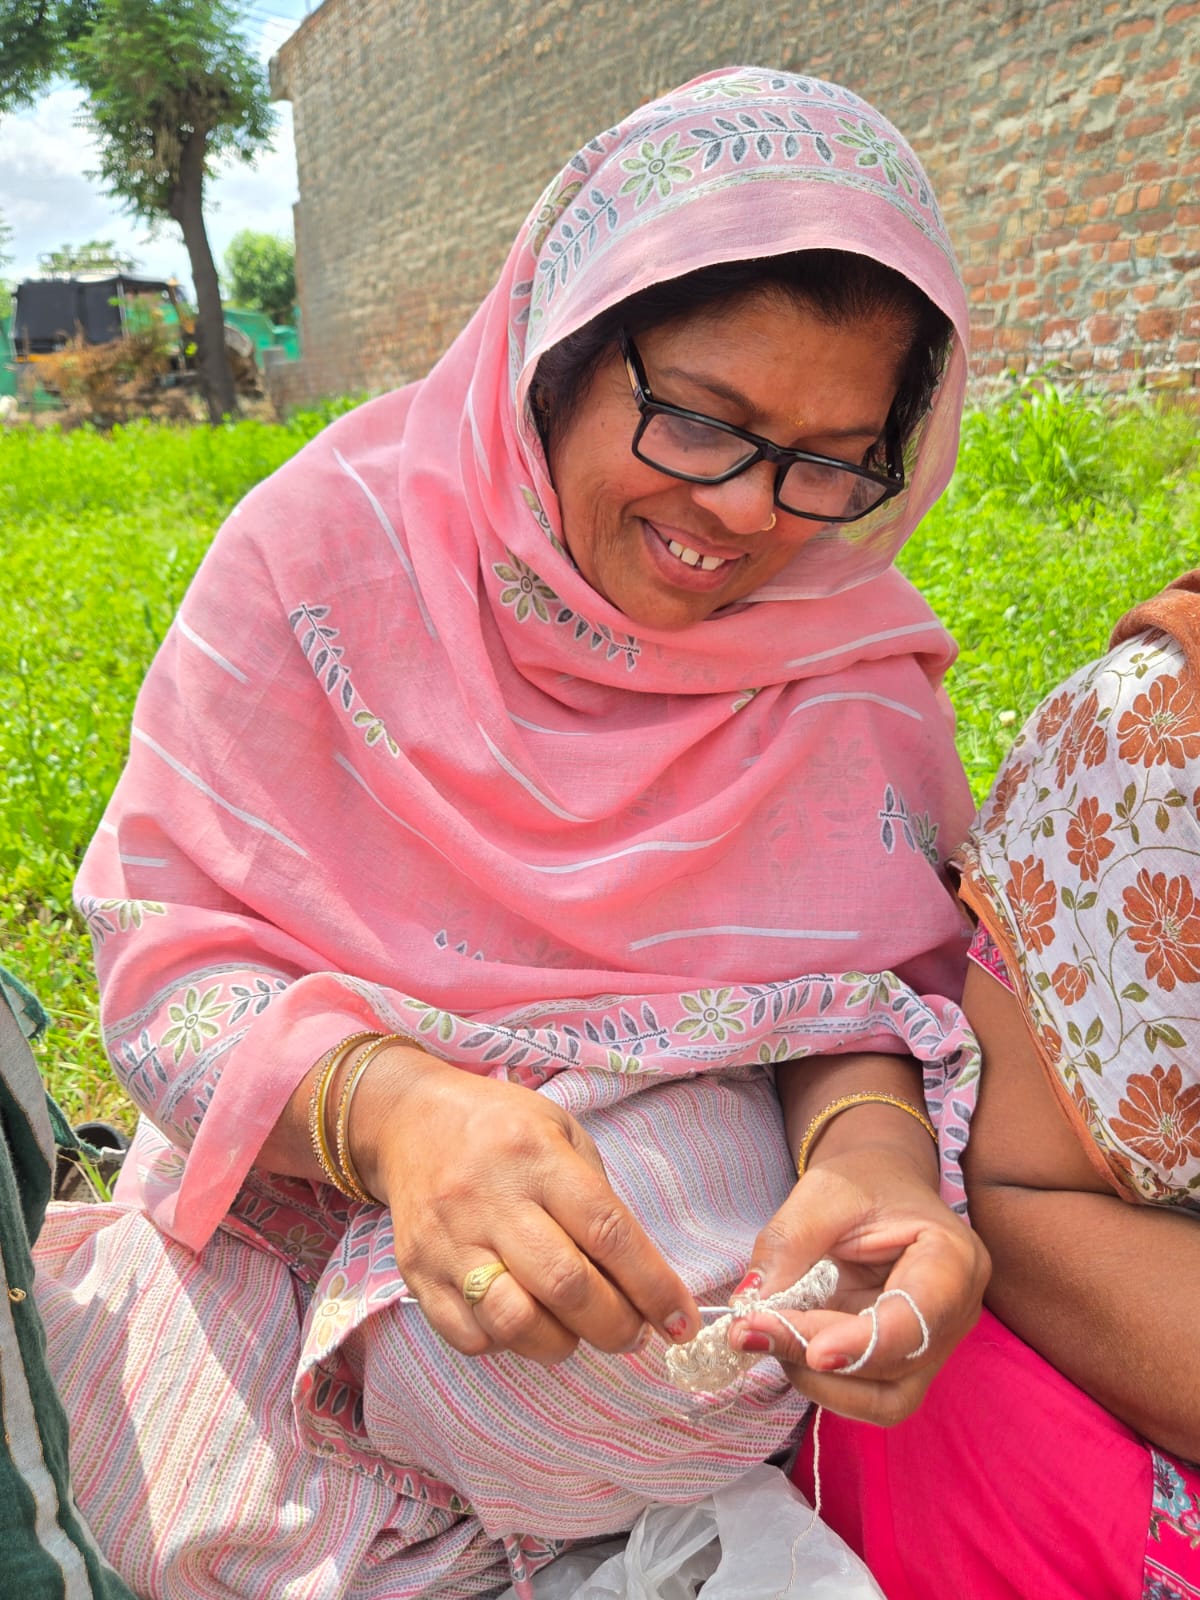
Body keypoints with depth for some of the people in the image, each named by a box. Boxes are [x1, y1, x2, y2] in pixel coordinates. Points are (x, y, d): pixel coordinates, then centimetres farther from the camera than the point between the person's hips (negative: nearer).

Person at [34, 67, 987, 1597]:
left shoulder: (841, 632, -7)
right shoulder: (328, 542, -15)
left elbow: (870, 957, -8)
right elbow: (170, 952, -16)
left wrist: (872, 1131, -33)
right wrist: (390, 1109, -37)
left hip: (652, 1110, 2)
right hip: (311, 1122, -1)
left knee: (681, 1355, -30)